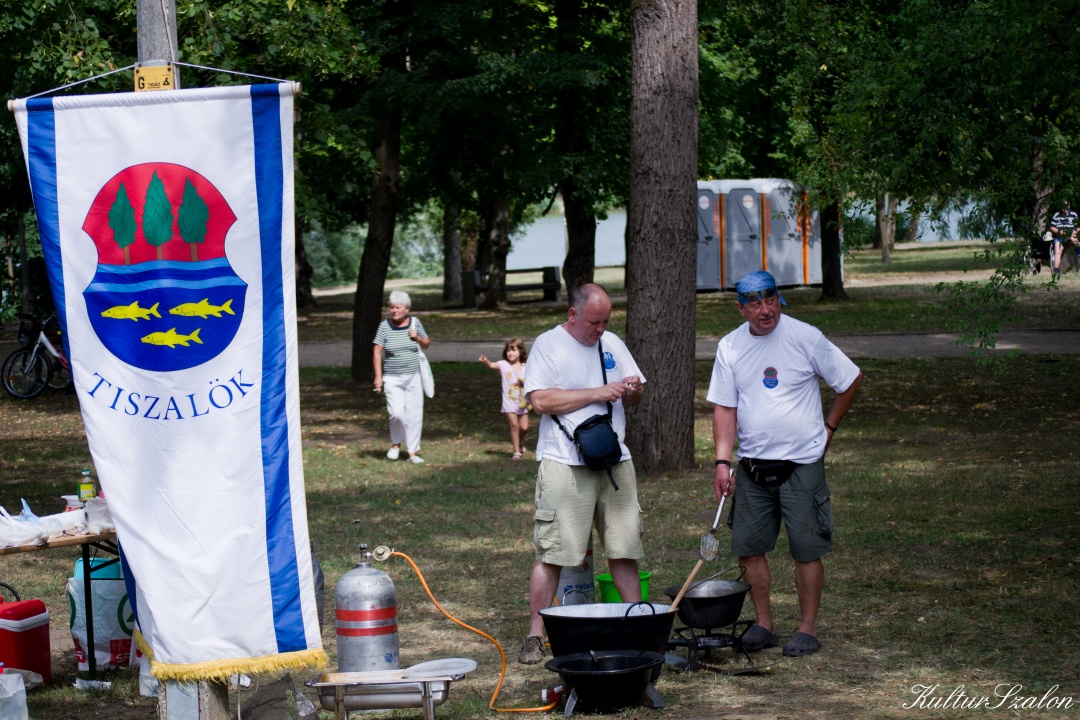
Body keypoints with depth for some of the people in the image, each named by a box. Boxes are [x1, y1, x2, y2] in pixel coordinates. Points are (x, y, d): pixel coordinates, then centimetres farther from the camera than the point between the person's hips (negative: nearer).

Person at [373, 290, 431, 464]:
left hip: (413, 378, 2)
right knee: (397, 412, -14)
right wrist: (378, 377, -10)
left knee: (414, 414, 1)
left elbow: (427, 344, 14)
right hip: (392, 379, -2)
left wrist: (418, 338, -8)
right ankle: (395, 443, 12)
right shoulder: (384, 326, -4)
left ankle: (412, 451, 11)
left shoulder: (415, 323, 3)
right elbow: (377, 353, -4)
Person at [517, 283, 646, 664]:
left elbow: (633, 398, 22)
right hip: (565, 465, -5)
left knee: (625, 548, 7)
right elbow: (541, 400, -14)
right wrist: (598, 393, -14)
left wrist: (634, 390, -3)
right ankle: (535, 635, -1)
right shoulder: (548, 345, -2)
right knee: (552, 552, -5)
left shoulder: (612, 344, 15)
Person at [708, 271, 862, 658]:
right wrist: (723, 461, -5)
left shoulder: (805, 337, -7)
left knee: (807, 550, -1)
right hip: (752, 464, 4)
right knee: (747, 548, 4)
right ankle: (763, 623, 18)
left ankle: (808, 629, 8)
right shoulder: (730, 347, 3)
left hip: (802, 464, -4)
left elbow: (851, 379, 4)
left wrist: (829, 427, 4)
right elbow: (724, 408, 5)